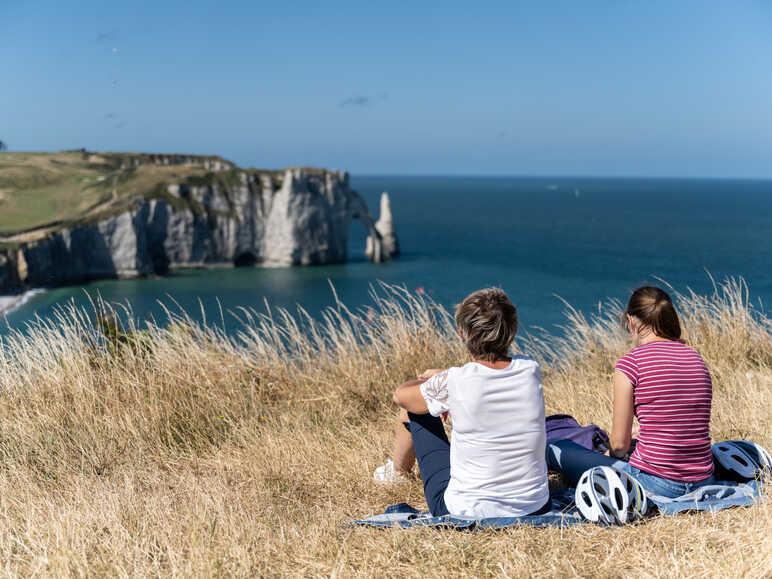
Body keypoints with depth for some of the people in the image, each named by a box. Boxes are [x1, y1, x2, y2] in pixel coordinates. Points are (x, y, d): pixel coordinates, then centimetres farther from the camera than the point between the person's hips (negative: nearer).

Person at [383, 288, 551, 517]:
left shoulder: (453, 383, -21)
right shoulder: (531, 370, -11)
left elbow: (401, 395, 2)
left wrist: (429, 381, 20)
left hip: (464, 512, -3)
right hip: (535, 508, 4)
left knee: (417, 408, 17)